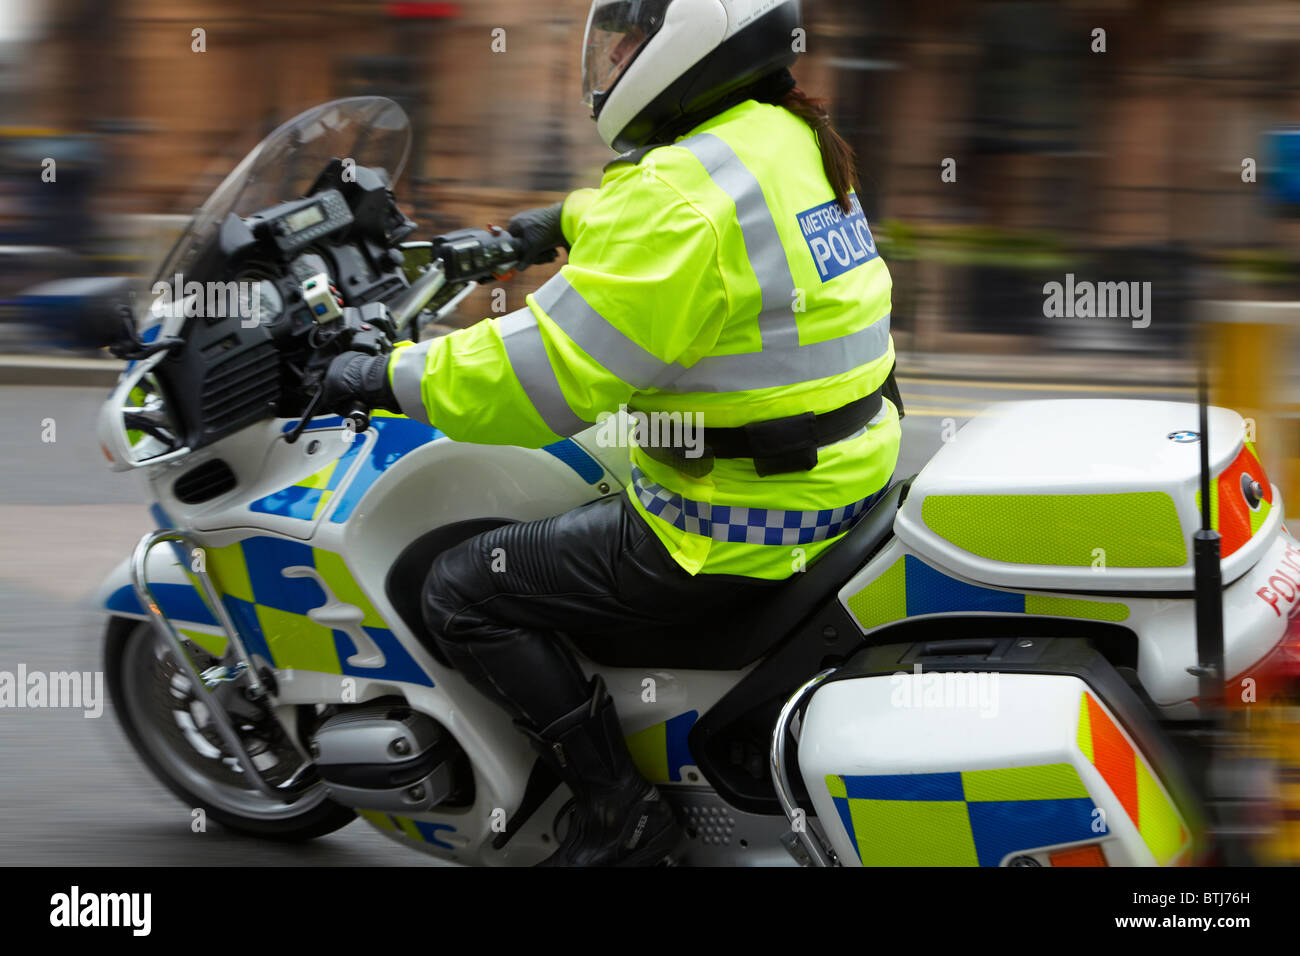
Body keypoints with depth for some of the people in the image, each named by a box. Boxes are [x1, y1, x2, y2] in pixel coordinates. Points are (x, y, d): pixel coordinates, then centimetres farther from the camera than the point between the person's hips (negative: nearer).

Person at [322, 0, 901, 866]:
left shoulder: (678, 199, -22)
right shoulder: (789, 137, 8)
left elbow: (550, 369, -23)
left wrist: (391, 379, -13)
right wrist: (562, 224, 39)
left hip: (739, 526, -10)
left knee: (467, 590, -3)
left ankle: (617, 809, -3)